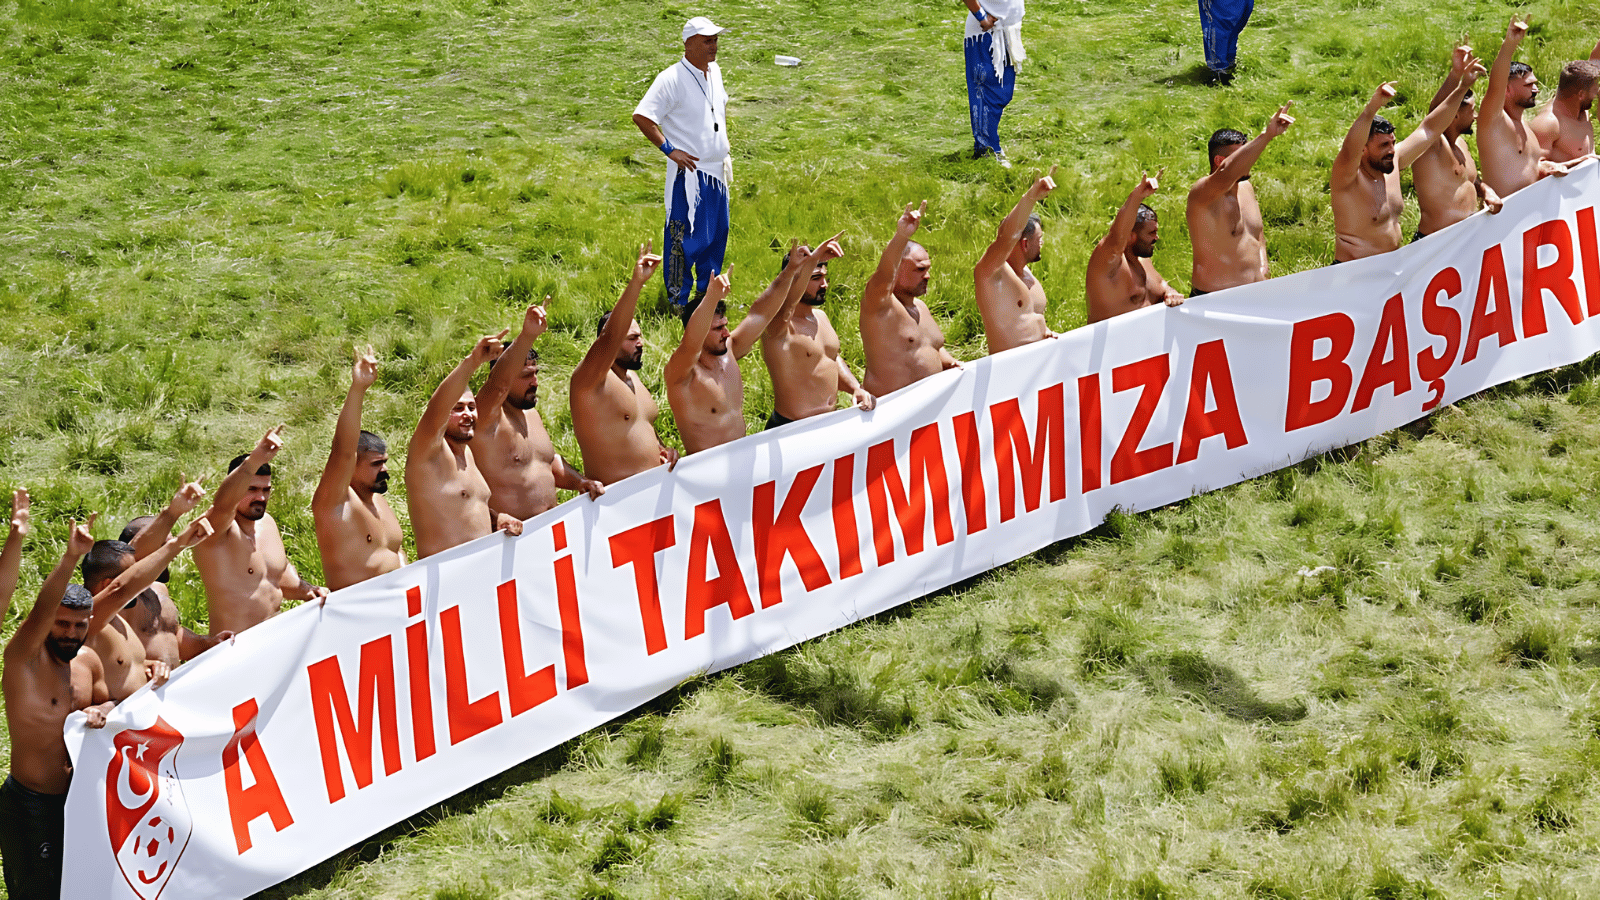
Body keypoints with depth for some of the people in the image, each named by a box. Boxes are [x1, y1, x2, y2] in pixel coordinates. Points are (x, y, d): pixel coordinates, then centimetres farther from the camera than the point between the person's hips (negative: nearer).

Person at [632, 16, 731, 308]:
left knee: (717, 234, 15)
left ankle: (707, 293, 29)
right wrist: (669, 149, -18)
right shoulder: (672, 78, -17)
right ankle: (678, 299, 5)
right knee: (684, 238, -4)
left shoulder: (714, 72, 9)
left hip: (717, 171, 8)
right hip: (689, 172, -8)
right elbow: (641, 116, -20)